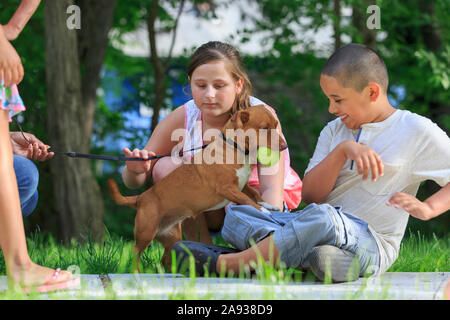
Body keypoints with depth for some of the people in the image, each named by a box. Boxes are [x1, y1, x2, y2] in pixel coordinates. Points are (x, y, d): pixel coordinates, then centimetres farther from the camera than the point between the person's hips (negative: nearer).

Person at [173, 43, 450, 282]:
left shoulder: (417, 131, 1)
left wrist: (428, 208, -17)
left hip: (371, 243, -7)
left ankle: (221, 264, -35)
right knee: (236, 214, -12)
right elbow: (310, 194, 3)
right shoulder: (335, 131, 17)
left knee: (321, 217, -40)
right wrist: (343, 149, -11)